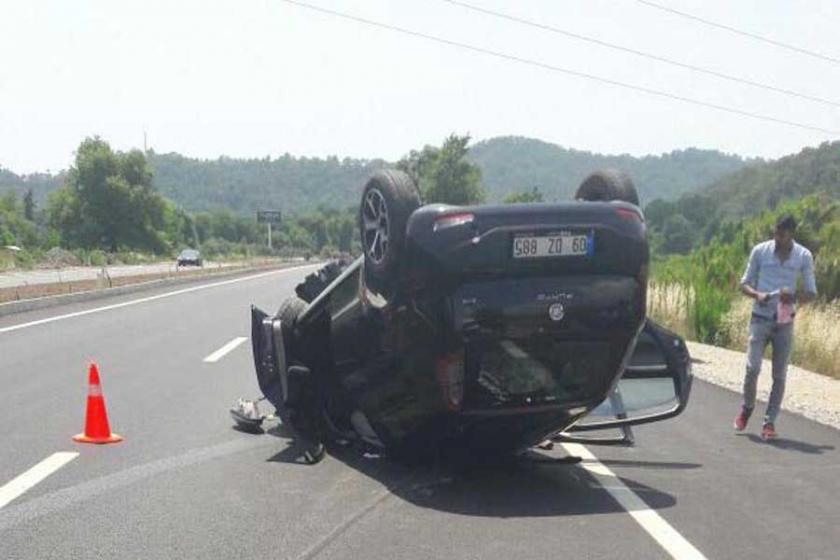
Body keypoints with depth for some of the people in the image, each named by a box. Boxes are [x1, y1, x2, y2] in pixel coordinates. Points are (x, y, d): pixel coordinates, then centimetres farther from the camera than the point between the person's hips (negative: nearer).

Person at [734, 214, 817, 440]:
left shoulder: (804, 256, 0)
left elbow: (811, 292, 4)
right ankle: (747, 408, 16)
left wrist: (794, 297, -18)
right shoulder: (760, 251, 0)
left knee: (779, 375, 2)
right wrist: (757, 294, -15)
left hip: (785, 321, 1)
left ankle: (770, 421, 13)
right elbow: (745, 283, 7)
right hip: (760, 318, -1)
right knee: (752, 367, -10)